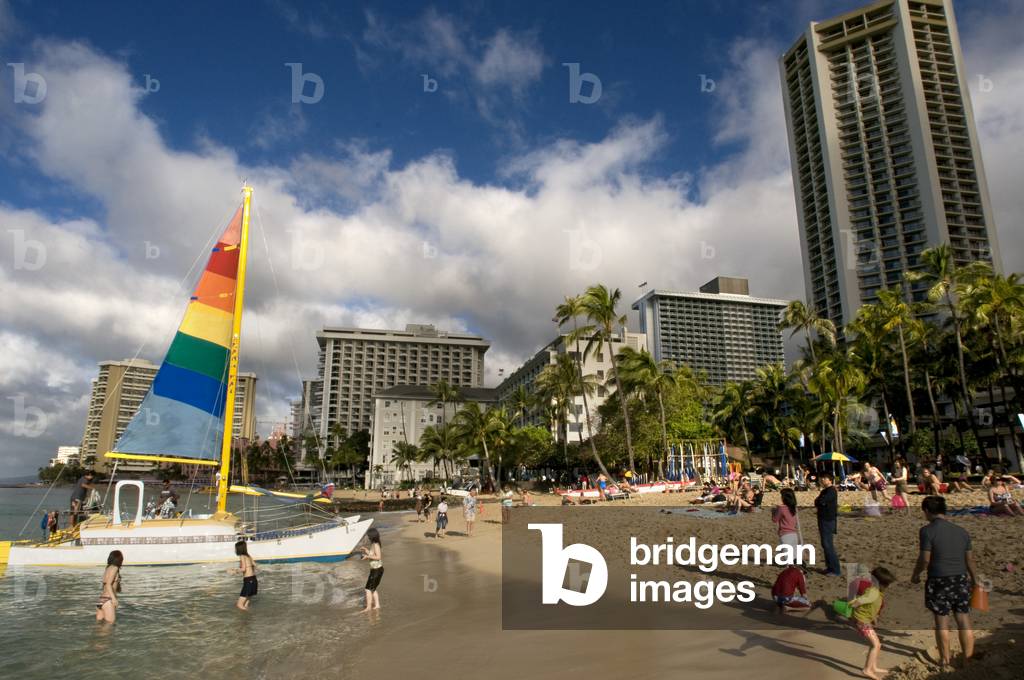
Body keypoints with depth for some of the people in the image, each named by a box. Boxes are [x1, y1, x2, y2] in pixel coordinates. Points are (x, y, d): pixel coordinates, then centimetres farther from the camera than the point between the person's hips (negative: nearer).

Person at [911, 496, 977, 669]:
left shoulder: (927, 530, -10)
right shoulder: (961, 531, 7)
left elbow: (925, 559, -13)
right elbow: (970, 559, 12)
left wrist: (915, 575, 4)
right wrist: (974, 579, 28)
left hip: (939, 580, -5)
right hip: (961, 579, 5)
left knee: (942, 621, 5)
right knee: (964, 621, 9)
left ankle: (945, 660, 12)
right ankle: (968, 659, 15)